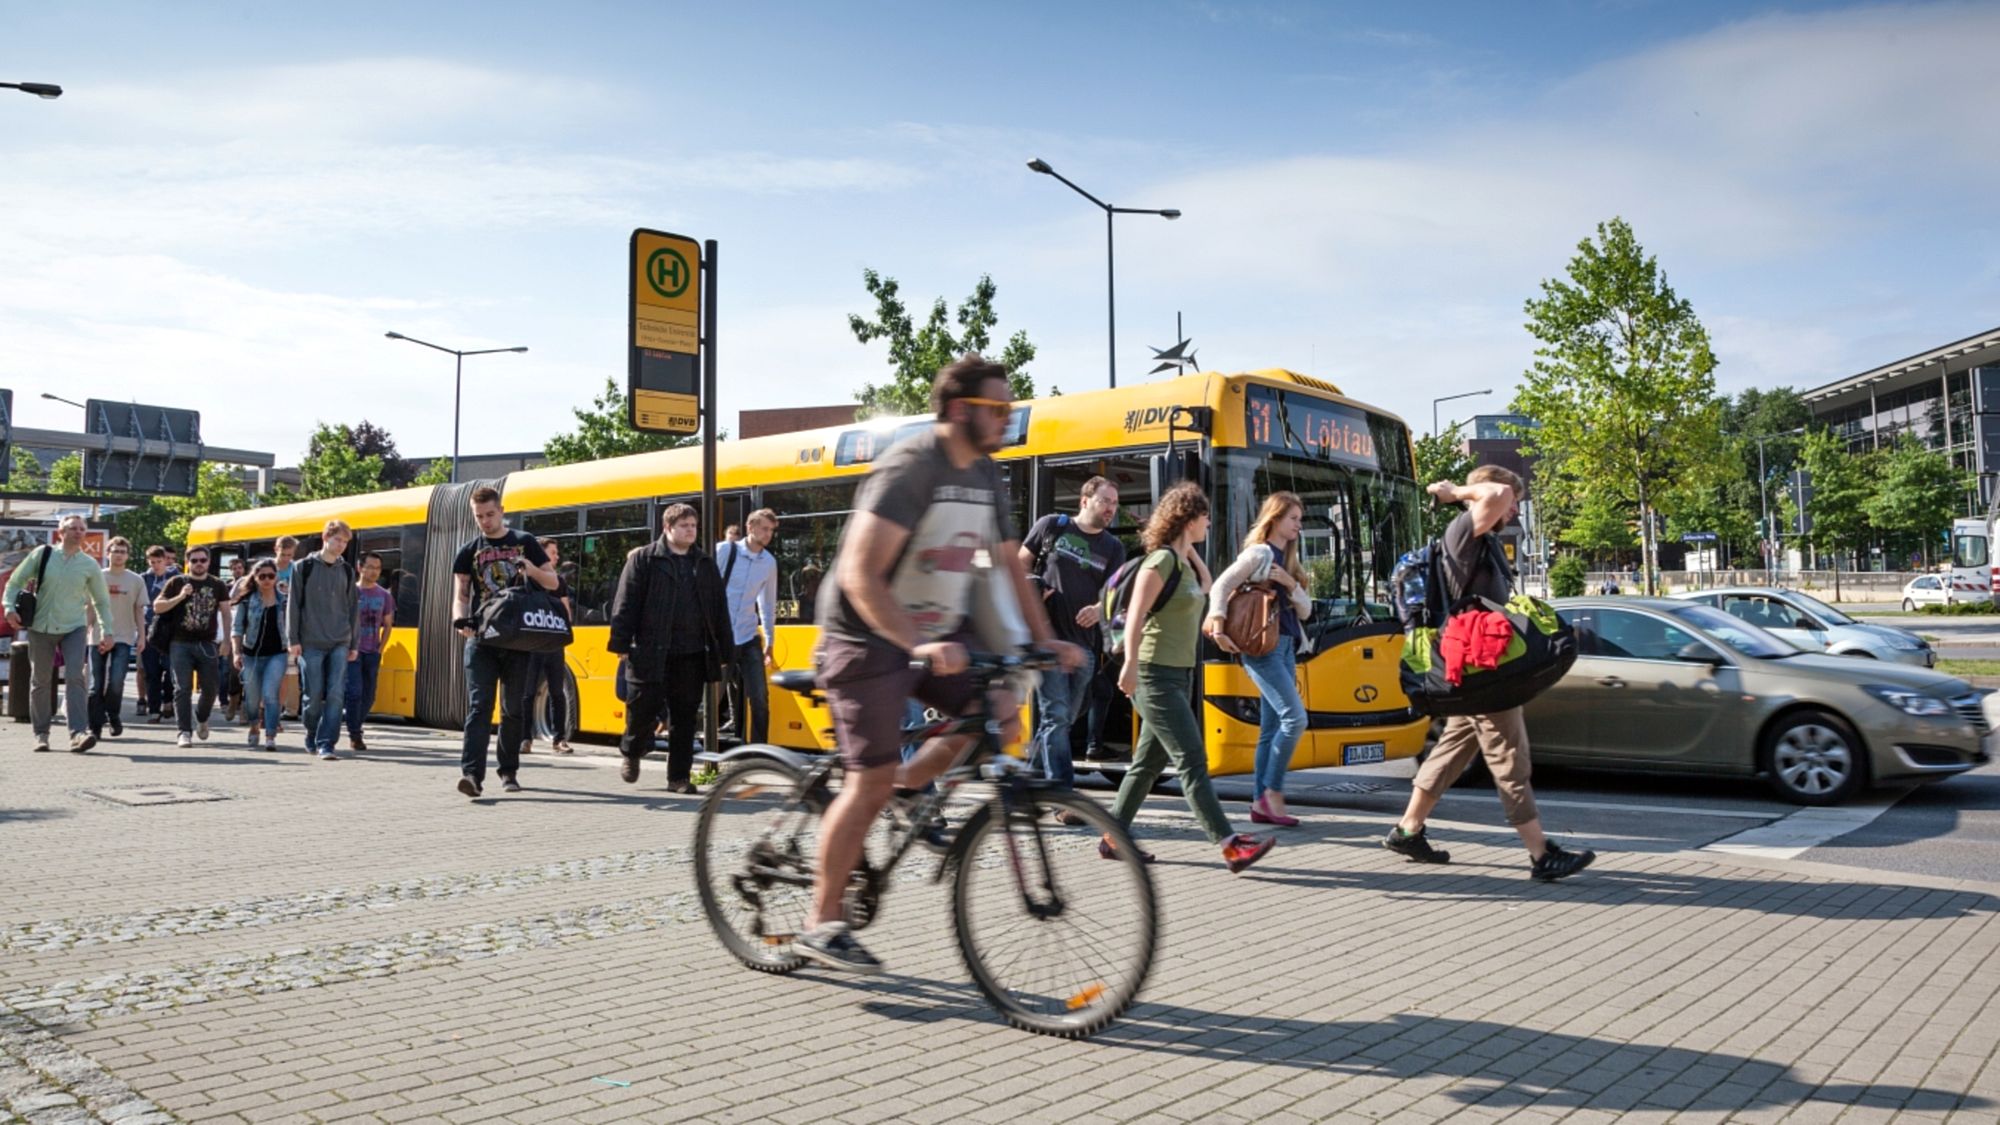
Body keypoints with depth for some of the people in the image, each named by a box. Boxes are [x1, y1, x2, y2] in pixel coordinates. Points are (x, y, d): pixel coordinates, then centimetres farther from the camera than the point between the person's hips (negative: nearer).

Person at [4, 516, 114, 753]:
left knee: (76, 678, -14)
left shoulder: (90, 565, 2)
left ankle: (78, 733, -20)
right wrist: (10, 608, -11)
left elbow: (102, 601, 10)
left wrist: (107, 632, 4)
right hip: (41, 627, 0)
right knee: (41, 681, 8)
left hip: (74, 628, 0)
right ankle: (41, 734, 19)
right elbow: (15, 582, 6)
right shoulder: (42, 554, 0)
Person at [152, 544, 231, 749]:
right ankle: (185, 732, -4)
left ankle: (201, 719, 30)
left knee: (211, 686, 2)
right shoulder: (177, 582, 4)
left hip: (207, 644, 2)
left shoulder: (217, 585, 10)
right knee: (183, 688, -5)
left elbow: (225, 613, 11)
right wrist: (180, 597, -14)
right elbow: (157, 606, 1)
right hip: (181, 643, -2)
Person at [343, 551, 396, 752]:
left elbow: (388, 625, 15)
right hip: (352, 651, -4)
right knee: (354, 692, -12)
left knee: (368, 696, 6)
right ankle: (354, 736, -6)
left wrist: (380, 649, 6)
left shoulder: (385, 595, 8)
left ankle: (354, 728, 23)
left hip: (372, 653, 4)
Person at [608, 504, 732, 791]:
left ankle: (679, 776, 13)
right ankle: (631, 753, 29)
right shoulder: (643, 559, 2)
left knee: (685, 718, 5)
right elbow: (625, 604, -3)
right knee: (644, 708, 0)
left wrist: (722, 653, 11)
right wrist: (622, 644, -9)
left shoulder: (705, 565, 15)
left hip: (692, 656, 4)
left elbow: (719, 612, 15)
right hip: (651, 653, -3)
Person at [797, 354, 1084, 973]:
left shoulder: (985, 476, 6)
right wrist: (917, 645, -39)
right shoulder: (909, 468, -21)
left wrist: (1046, 641, 2)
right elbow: (859, 574, -29)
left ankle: (905, 788, 13)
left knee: (999, 716, -8)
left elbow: (1009, 567, 13)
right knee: (871, 779, -8)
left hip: (938, 635, 8)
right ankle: (821, 923, 6)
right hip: (869, 638, -8)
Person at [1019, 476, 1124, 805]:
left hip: (1084, 642, 5)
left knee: (1066, 719, 12)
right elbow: (1021, 564, 12)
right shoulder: (1051, 526, 3)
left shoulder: (1113, 548, 11)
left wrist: (1099, 609, -18)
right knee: (1055, 716, -11)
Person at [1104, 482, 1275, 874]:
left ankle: (1113, 838, 23)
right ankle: (1231, 847, -13)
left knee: (1150, 762, 13)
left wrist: (1191, 549, 14)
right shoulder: (1161, 560, -14)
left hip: (1180, 675, 10)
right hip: (1155, 676, -10)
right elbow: (1135, 617, -20)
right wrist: (1130, 665, -29)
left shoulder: (1184, 562, 12)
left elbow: (1205, 588, 25)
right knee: (1192, 761, -11)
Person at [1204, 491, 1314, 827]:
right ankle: (1272, 791, -6)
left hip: (1286, 647, 9)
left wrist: (1291, 584, -3)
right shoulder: (1259, 553, -5)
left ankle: (1261, 804, 9)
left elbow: (1305, 610, 14)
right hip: (1263, 646, -9)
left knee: (1272, 728, 6)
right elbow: (1220, 587, -15)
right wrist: (1218, 624, -28)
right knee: (1295, 717, -16)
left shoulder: (1288, 561, 19)